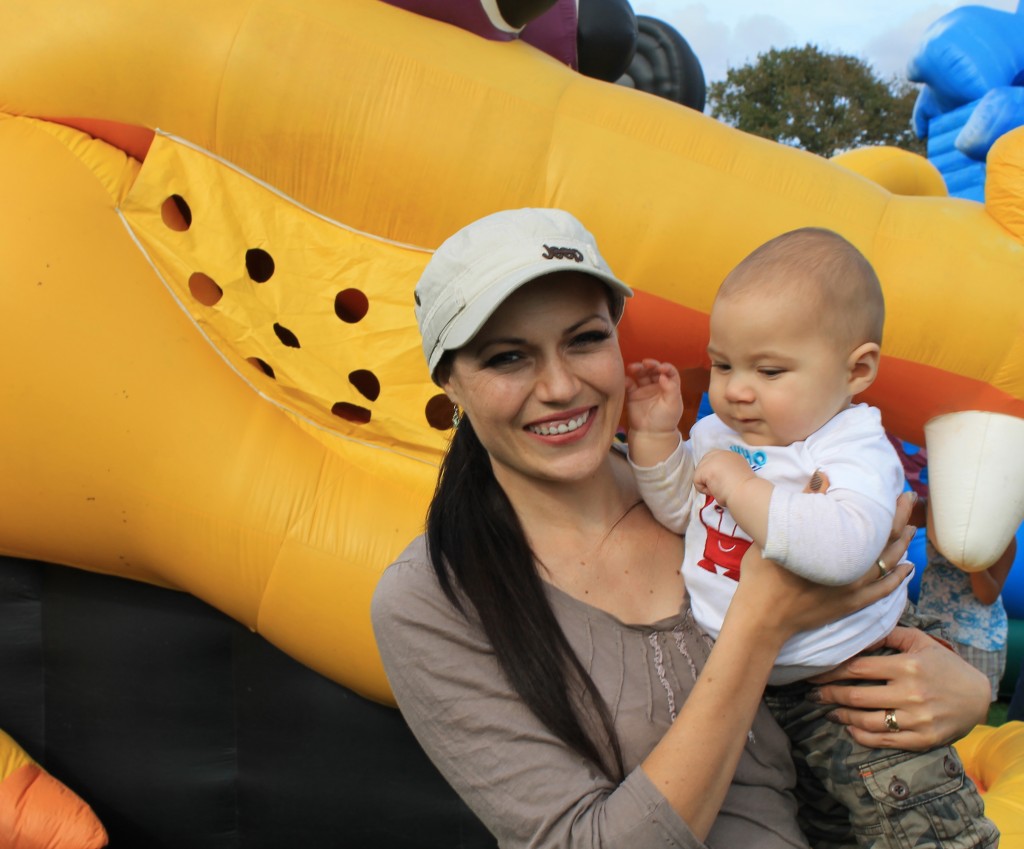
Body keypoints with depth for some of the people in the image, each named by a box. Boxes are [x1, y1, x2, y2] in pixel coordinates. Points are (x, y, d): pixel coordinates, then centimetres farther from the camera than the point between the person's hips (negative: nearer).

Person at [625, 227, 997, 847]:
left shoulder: (854, 448, -21)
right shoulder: (718, 433, 1)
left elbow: (844, 548, -40)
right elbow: (677, 511, 12)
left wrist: (741, 485, -34)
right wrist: (656, 434, -2)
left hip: (838, 675, -6)